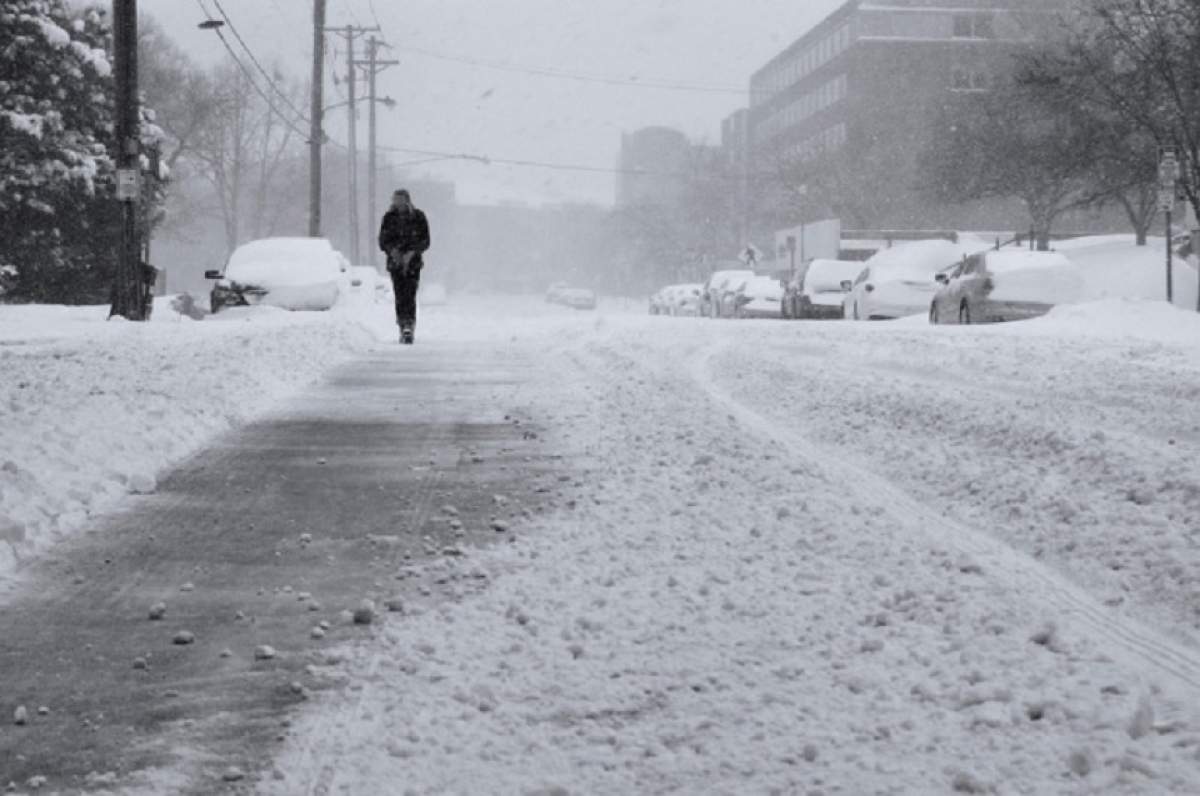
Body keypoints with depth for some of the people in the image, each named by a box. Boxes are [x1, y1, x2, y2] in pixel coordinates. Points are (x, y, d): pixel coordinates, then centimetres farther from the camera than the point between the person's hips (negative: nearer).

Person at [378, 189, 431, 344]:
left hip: (413, 263, -2)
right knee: (400, 297, -2)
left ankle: (409, 328, -20)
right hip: (395, 262, 2)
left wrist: (412, 253, -14)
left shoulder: (418, 217, 1)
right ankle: (403, 328, 5)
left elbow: (425, 242, 1)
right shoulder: (389, 218, 6)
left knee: (410, 296, -14)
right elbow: (383, 241, 7)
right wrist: (392, 250, -13)